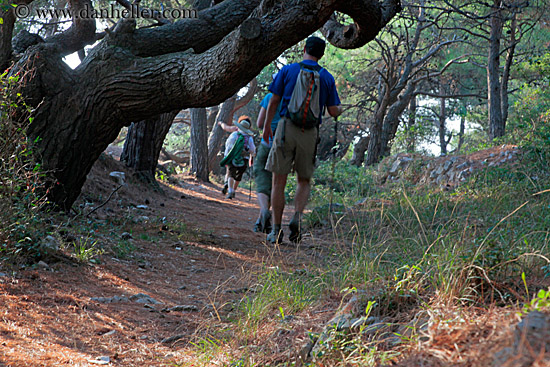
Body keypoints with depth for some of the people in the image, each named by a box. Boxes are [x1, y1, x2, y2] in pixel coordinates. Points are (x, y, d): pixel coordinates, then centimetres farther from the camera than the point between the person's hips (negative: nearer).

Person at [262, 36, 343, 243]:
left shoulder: (288, 70, 3)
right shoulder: (327, 78, 7)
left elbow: (274, 101, 4)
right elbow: (333, 111, 6)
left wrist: (267, 126, 17)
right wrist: (340, 110, 31)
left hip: (286, 127, -1)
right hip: (310, 133, 1)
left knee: (279, 181, 4)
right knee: (304, 181, 16)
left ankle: (276, 230, 2)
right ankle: (297, 217, -9)